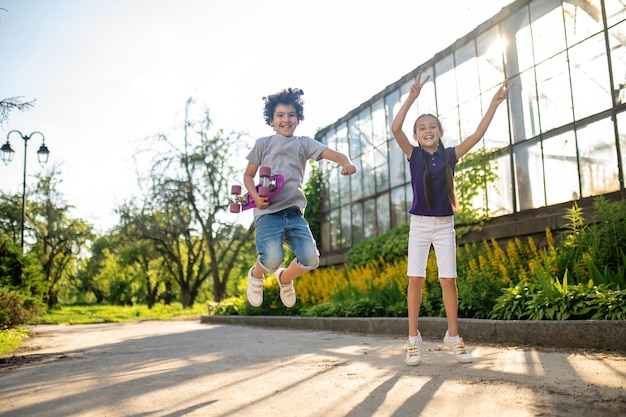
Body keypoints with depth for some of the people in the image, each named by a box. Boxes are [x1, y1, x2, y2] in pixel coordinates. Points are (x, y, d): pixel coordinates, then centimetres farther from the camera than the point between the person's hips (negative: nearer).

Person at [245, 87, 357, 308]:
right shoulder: (263, 144, 10)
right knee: (273, 259, -24)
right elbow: (248, 175, 14)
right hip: (268, 212, -2)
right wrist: (255, 196, -7)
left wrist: (347, 163, -25)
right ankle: (256, 274, 15)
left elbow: (334, 154, -1)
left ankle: (285, 278, 21)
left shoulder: (304, 143, 13)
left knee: (310, 258, -14)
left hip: (294, 212, 3)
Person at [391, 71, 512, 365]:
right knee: (415, 279, -5)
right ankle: (413, 339, 3)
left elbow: (478, 134, -1)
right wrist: (412, 97, -21)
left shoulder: (450, 155, 4)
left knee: (448, 279, 0)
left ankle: (453, 336, 12)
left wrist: (494, 103, -3)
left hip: (445, 225, 2)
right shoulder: (413, 154, -1)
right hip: (419, 224, -1)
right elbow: (395, 128, -15)